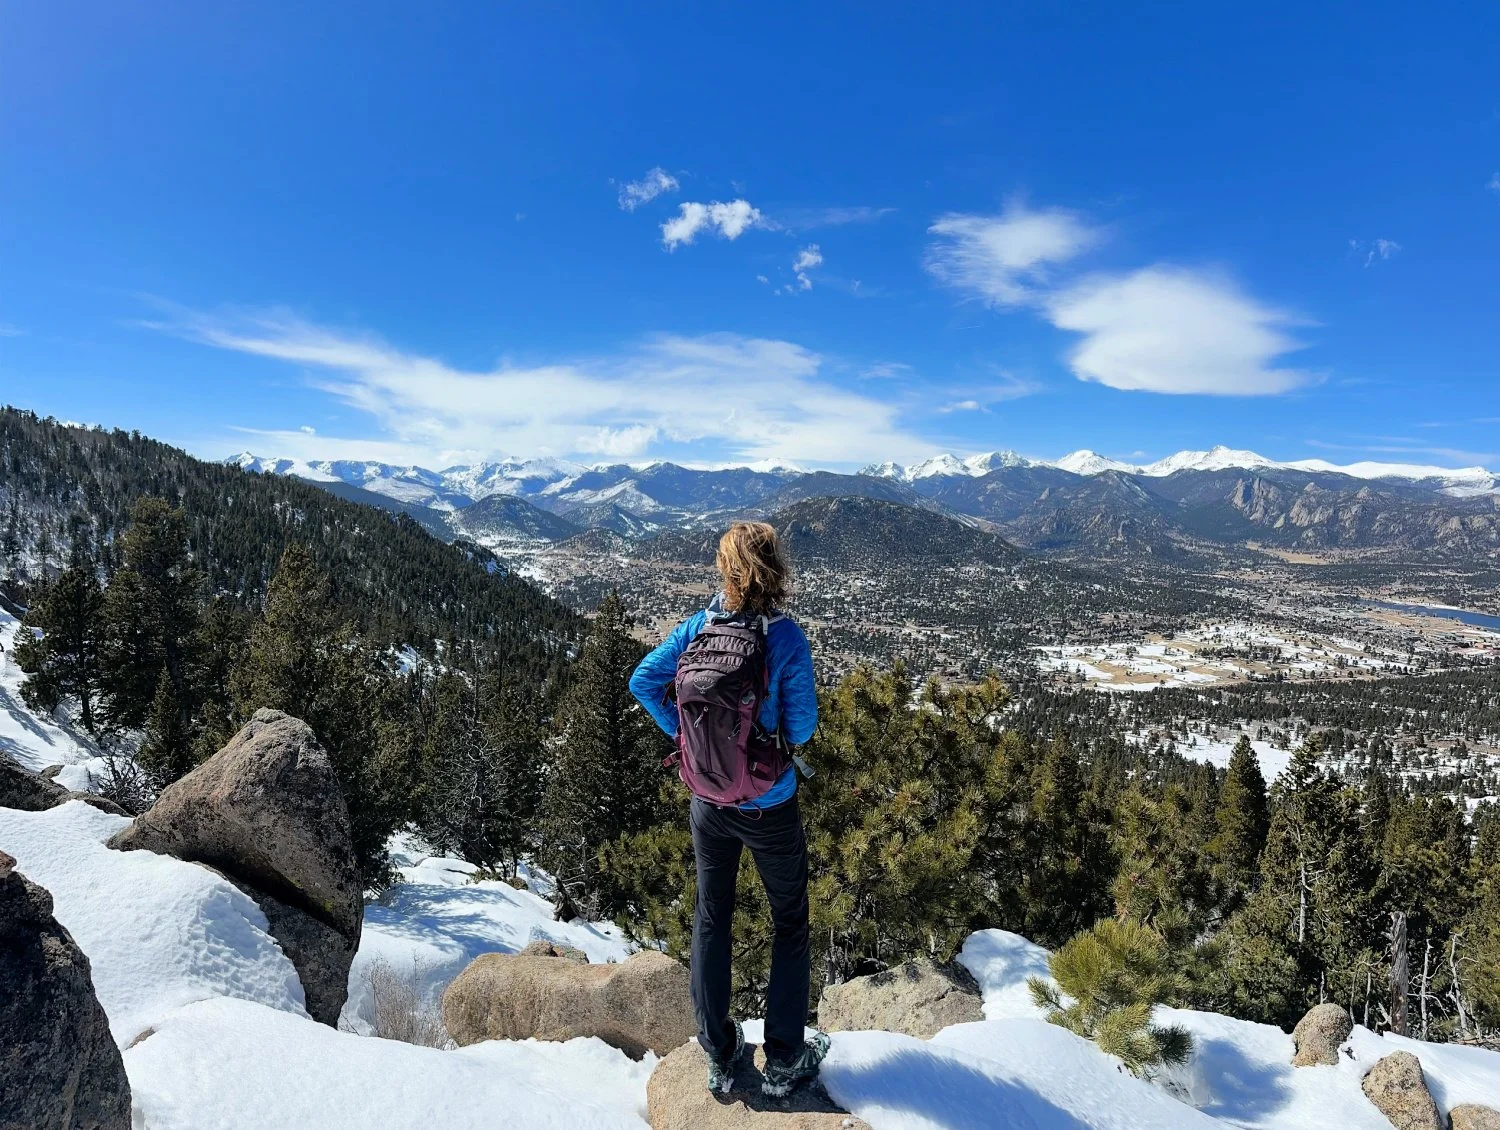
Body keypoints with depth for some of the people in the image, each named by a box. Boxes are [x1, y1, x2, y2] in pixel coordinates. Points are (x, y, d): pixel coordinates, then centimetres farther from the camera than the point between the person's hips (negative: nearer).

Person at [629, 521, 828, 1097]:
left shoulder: (698, 626, -11)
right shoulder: (786, 636, -21)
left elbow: (643, 682, -6)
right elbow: (802, 724, -16)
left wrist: (686, 732, 2)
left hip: (708, 803, 3)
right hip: (770, 806, -3)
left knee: (710, 919, 21)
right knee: (790, 924, 18)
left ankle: (719, 1056, 36)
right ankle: (784, 1060, 31)